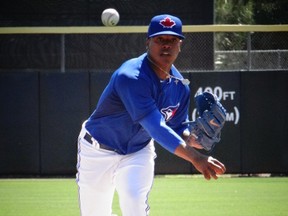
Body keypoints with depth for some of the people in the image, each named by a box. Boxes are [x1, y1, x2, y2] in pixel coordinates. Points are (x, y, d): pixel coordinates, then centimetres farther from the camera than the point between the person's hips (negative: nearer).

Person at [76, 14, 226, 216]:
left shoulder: (180, 86, -9)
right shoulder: (131, 77, -33)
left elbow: (177, 127, 3)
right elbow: (156, 127, -42)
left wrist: (192, 138, -23)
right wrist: (195, 158, -50)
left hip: (138, 152, 4)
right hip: (99, 151, -4)